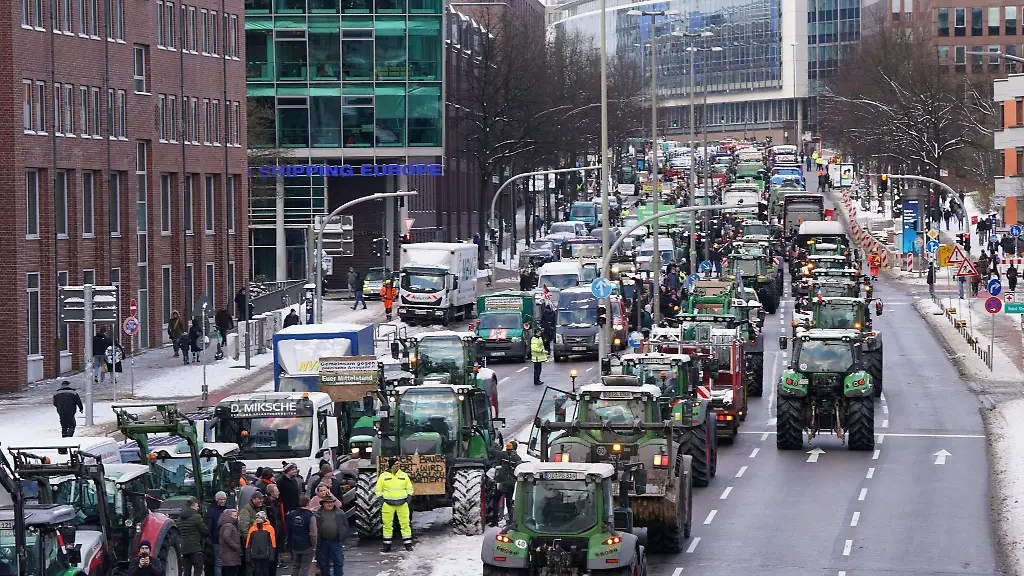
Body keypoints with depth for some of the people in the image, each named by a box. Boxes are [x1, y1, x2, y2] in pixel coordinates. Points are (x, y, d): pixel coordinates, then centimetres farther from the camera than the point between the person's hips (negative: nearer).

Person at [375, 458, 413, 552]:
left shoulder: (404, 475, 7)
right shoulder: (383, 476, 1)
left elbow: (409, 488, 15)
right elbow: (378, 490, 6)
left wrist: (409, 497, 1)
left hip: (402, 504, 1)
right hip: (388, 504, -1)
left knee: (405, 523, -1)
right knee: (387, 524, 2)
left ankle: (408, 544, 3)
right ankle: (387, 544, 9)